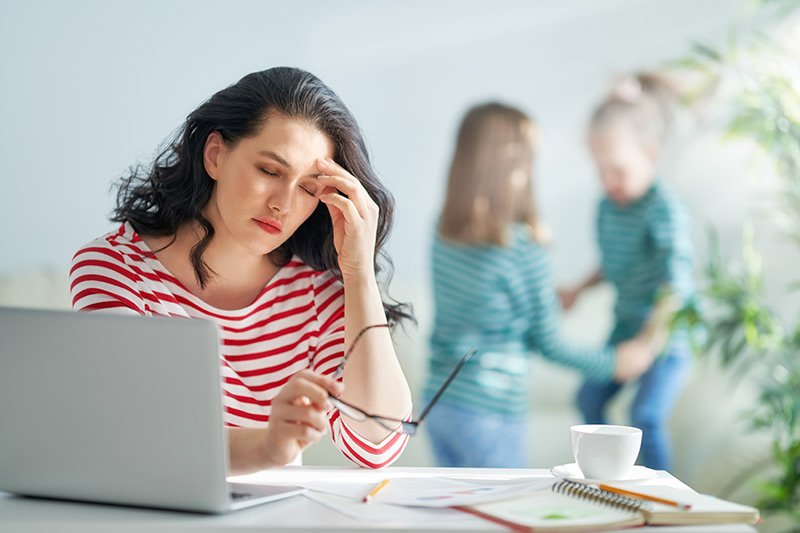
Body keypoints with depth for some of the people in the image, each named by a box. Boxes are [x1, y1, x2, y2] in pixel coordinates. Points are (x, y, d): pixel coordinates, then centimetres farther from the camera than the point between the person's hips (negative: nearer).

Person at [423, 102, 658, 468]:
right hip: (491, 414, -6)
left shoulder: (443, 232, 0)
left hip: (439, 402, 6)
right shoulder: (524, 249, -18)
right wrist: (616, 362, 8)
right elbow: (548, 344, -7)